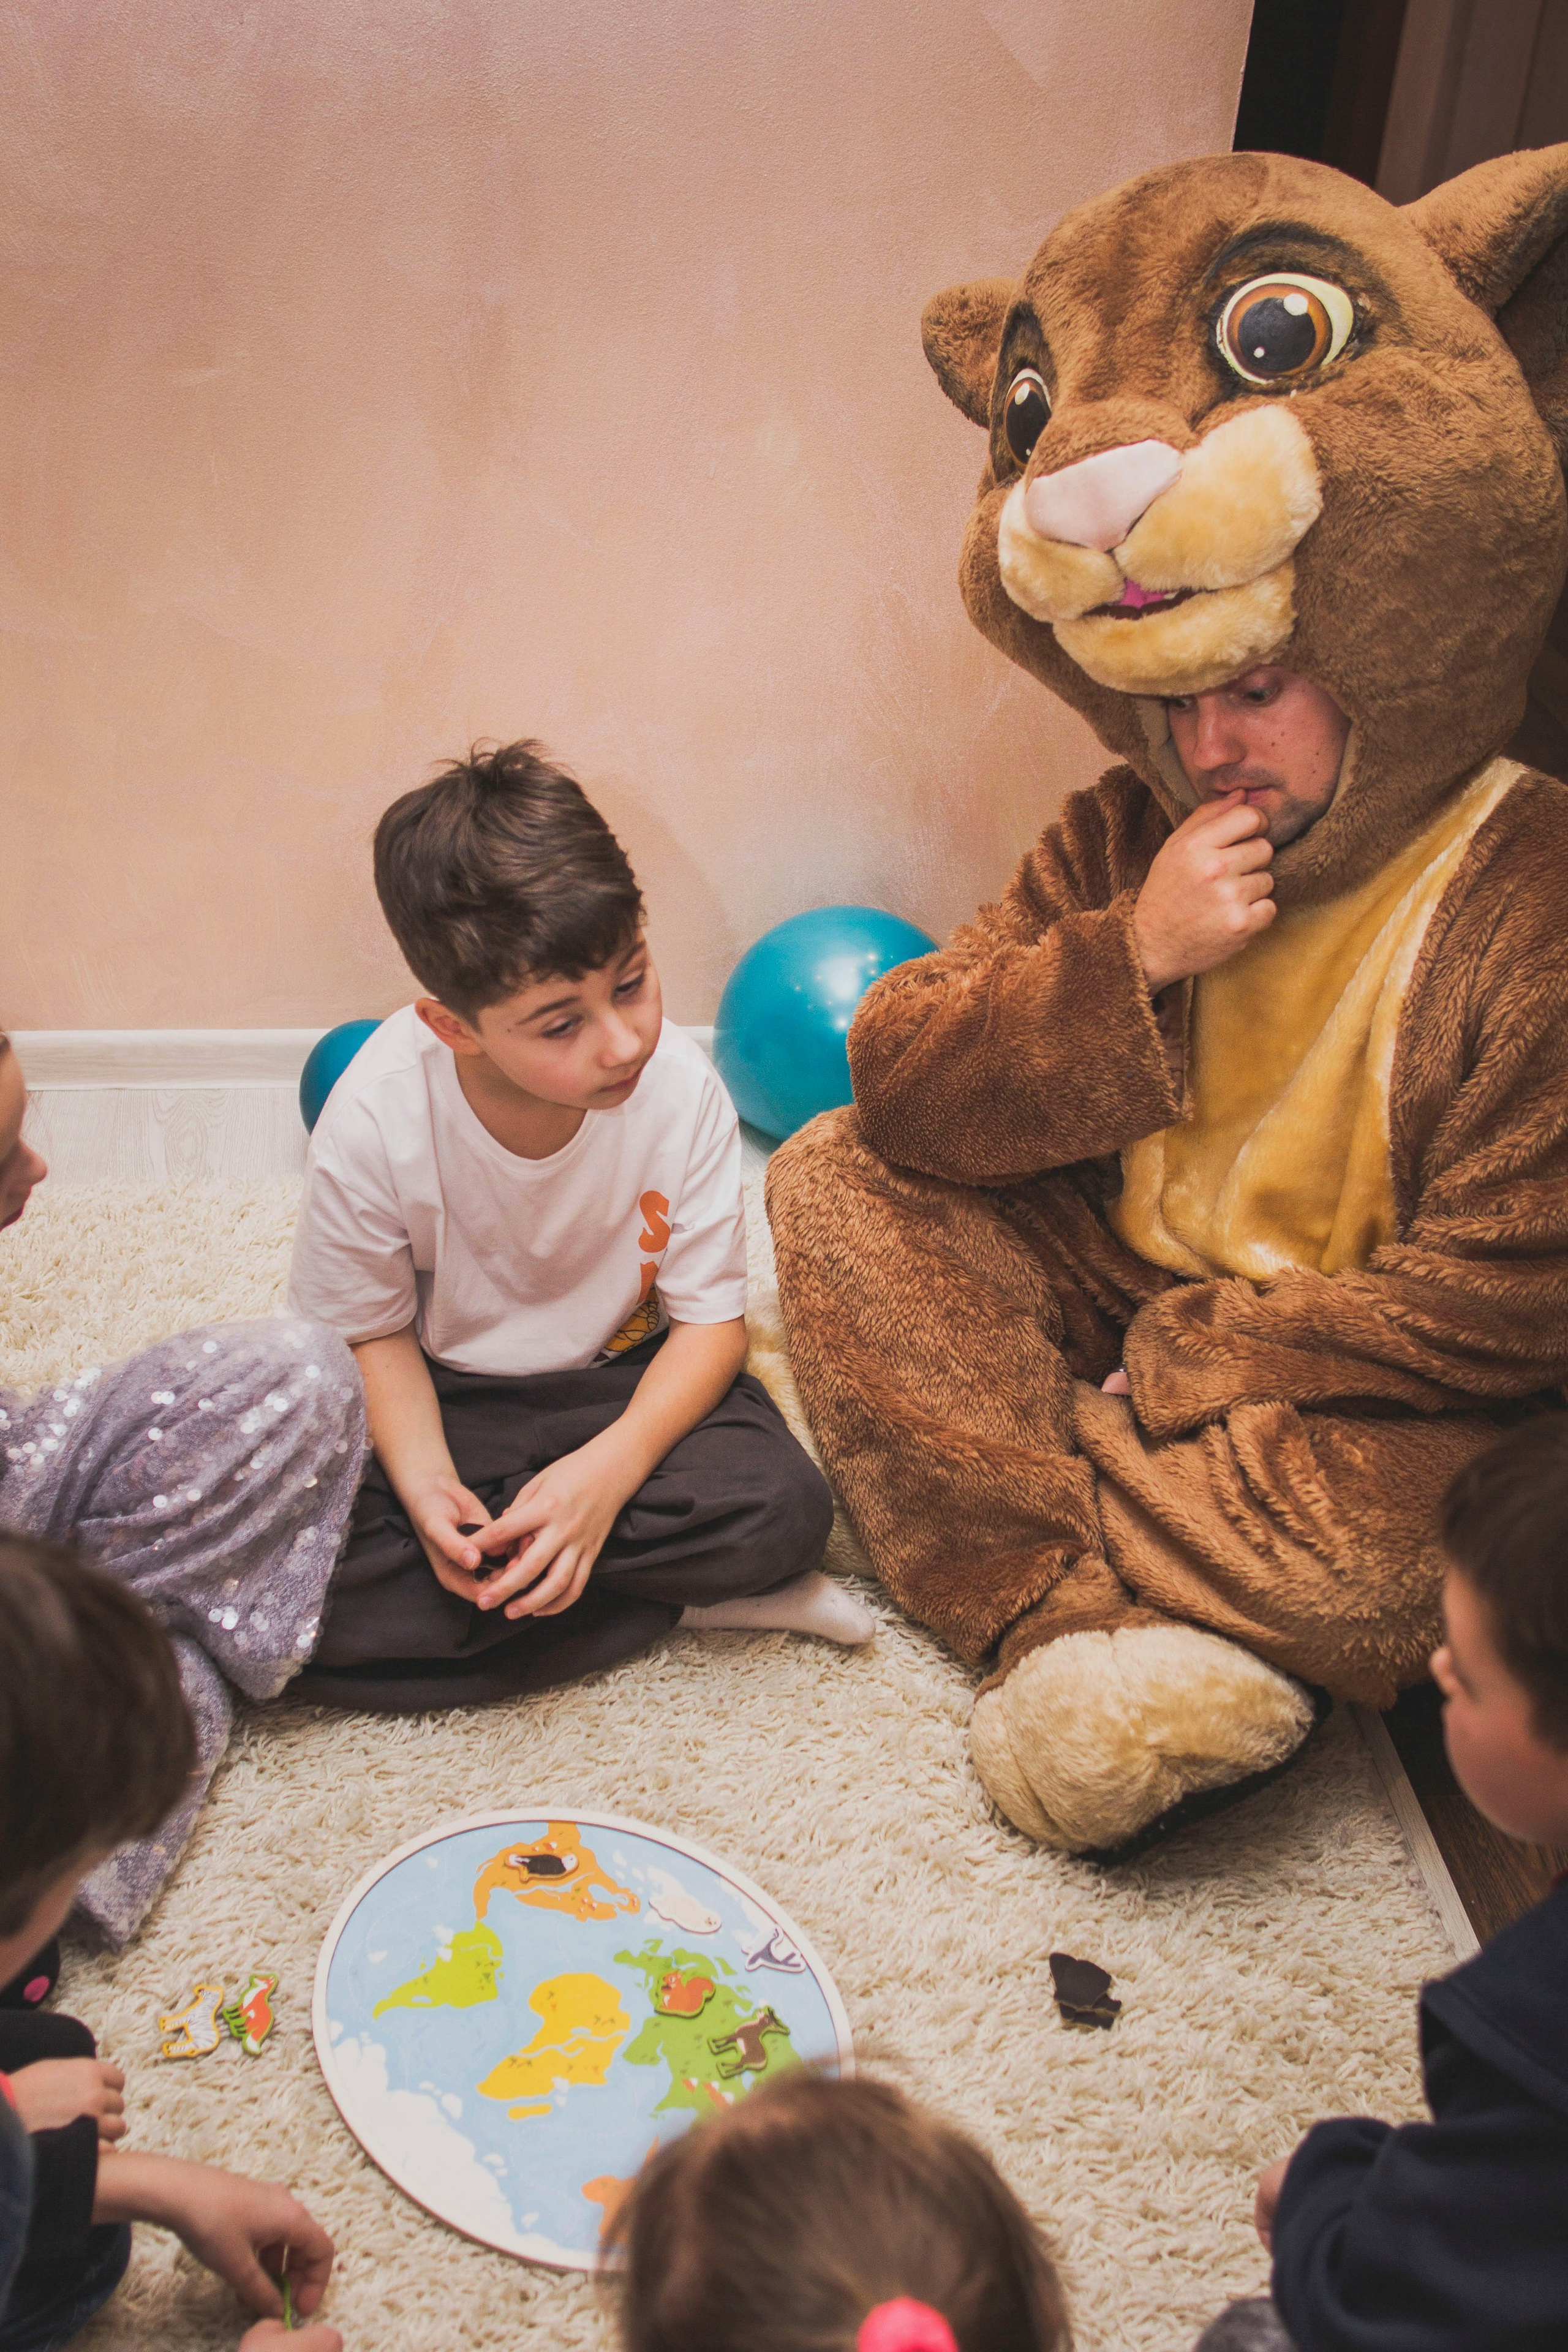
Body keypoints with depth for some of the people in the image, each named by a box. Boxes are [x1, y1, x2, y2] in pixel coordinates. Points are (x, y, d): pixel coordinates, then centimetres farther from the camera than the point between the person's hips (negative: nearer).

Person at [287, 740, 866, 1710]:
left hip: (626, 1381, 0)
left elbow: (711, 1318, -12)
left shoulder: (680, 1088, -21)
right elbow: (370, 1334, -8)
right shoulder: (378, 1119, -23)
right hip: (446, 1400, 1)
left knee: (781, 1510, -28)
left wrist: (609, 1468, -29)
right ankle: (686, 1598, -16)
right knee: (289, 1603, -24)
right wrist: (424, 1482, -26)